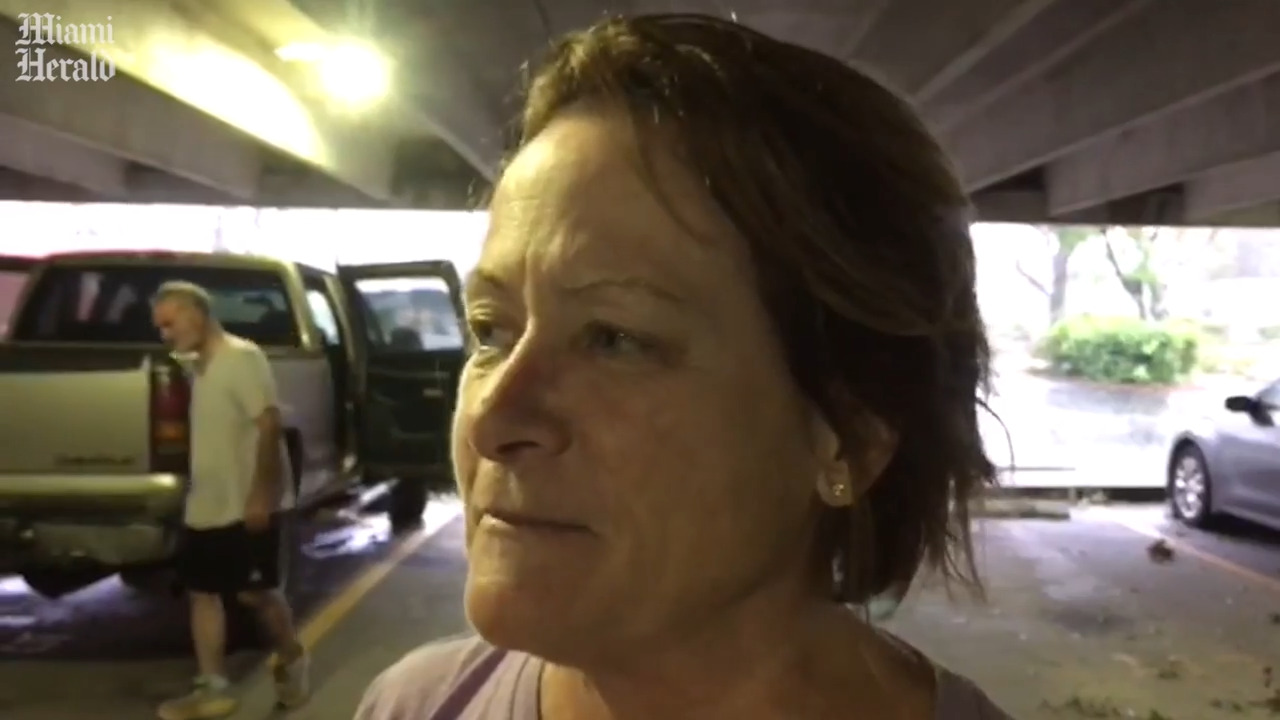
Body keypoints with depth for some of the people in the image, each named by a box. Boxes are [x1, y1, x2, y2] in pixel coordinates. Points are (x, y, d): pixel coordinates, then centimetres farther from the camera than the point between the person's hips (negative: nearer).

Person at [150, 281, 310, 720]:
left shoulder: (241, 357, -13)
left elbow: (269, 425, -20)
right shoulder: (200, 367, 13)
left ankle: (291, 661, 25)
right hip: (206, 505, 9)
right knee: (202, 590, 9)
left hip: (249, 506, -9)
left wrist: (260, 494, -24)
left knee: (256, 592, 2)